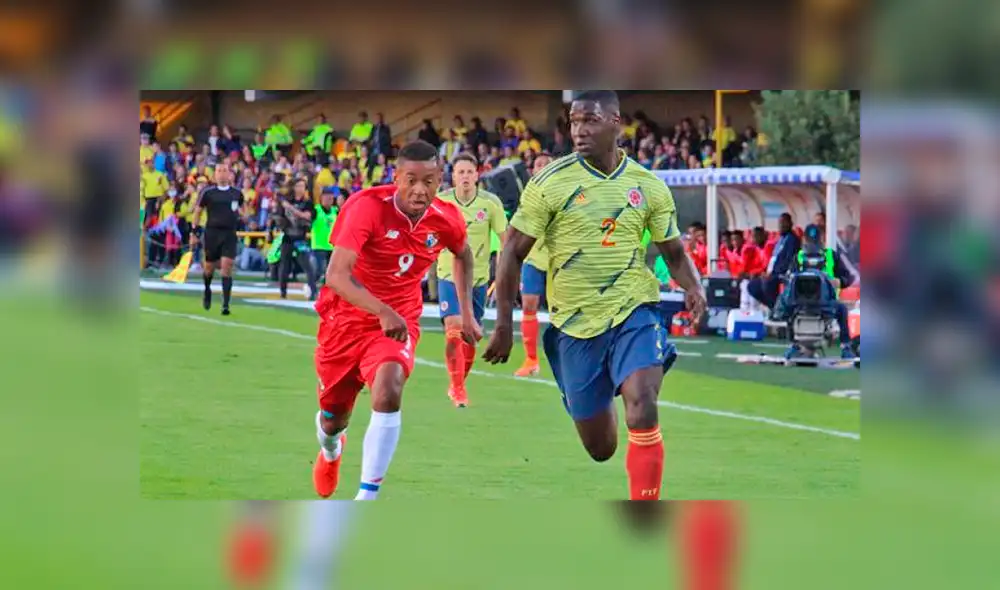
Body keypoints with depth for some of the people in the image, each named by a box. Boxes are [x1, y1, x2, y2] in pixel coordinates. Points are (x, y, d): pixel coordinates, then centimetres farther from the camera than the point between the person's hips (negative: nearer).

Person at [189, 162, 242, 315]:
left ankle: (226, 304, -11)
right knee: (209, 267, 8)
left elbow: (241, 209, 24)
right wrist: (194, 232, 2)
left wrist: (241, 213, 1)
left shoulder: (237, 193, 6)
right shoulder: (207, 193, 0)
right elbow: (197, 212, 6)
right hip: (212, 232, 0)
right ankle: (207, 290, 41)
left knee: (227, 266, -12)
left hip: (230, 233, 0)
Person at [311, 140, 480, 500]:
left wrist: (467, 313, 12)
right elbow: (337, 275, -34)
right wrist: (384, 312, -45)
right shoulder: (367, 207, -25)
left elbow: (463, 255, 17)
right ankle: (330, 450, 55)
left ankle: (366, 499, -21)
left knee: (388, 394, -28)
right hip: (346, 319, -1)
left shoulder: (447, 220, -10)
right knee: (333, 418, 13)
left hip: (398, 322, 1)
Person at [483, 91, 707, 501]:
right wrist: (504, 324, -5)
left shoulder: (648, 186, 2)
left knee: (642, 411, -25)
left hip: (635, 315, 0)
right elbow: (513, 252, -1)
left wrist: (693, 287, -10)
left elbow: (674, 252, 11)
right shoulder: (550, 182, -5)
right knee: (599, 449, 8)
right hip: (574, 325, 0)